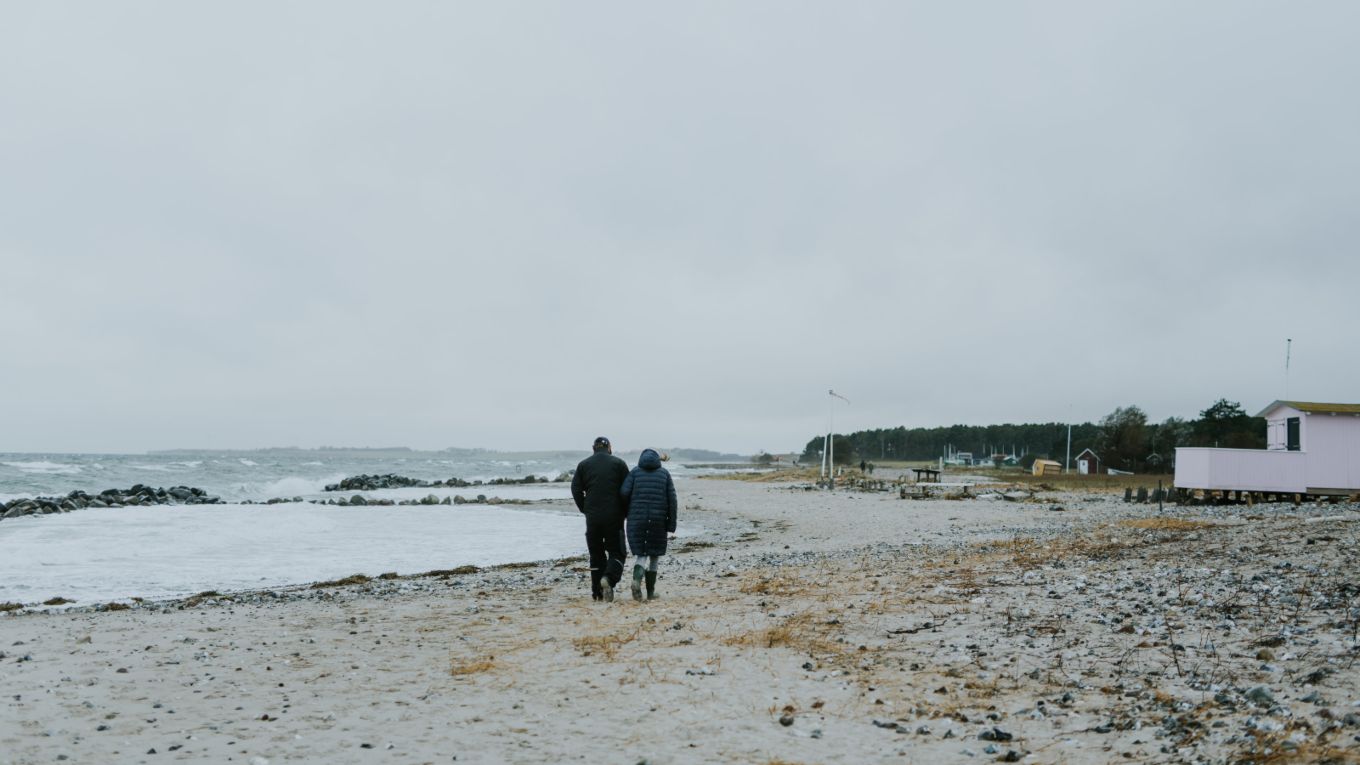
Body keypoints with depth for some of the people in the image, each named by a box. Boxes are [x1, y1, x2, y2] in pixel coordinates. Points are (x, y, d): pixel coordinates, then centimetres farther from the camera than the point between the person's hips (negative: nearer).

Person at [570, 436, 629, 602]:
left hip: (592, 517, 2)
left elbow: (576, 490, 0)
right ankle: (609, 578, -23)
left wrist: (585, 510, 9)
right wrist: (624, 512, 10)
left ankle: (598, 592, 11)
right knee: (617, 552, 4)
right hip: (614, 516, -2)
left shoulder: (583, 465, 7)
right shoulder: (619, 463, 2)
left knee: (596, 554, 12)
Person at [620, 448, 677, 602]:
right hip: (658, 520, 1)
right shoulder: (664, 473, 7)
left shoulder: (635, 472, 5)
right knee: (654, 554, 16)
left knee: (641, 554, 6)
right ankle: (651, 592, 17)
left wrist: (626, 513, 10)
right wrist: (671, 524, 2)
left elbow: (624, 493, -7)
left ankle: (637, 579, -23)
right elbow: (672, 499, 0)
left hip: (637, 520, 0)